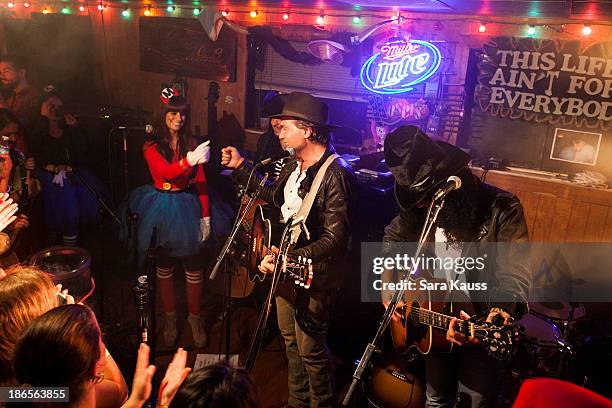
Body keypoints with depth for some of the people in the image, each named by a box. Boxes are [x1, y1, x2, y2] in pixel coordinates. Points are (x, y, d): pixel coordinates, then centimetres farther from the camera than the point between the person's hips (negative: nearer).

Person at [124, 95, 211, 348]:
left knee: (193, 267, 3)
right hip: (162, 210, 0)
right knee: (164, 267, 12)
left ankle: (194, 317, 21)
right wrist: (189, 161, -44)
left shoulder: (192, 144, 2)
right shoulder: (152, 147, -5)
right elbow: (164, 171, -25)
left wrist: (205, 216, -5)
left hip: (188, 208, 1)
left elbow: (201, 182, 1)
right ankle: (170, 317, 29)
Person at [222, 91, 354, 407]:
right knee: (289, 338, 22)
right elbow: (275, 196, 22)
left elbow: (335, 238, -27)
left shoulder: (334, 174, -24)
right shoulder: (294, 165, 3)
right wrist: (240, 167, 18)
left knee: (310, 349, 5)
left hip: (313, 275, -9)